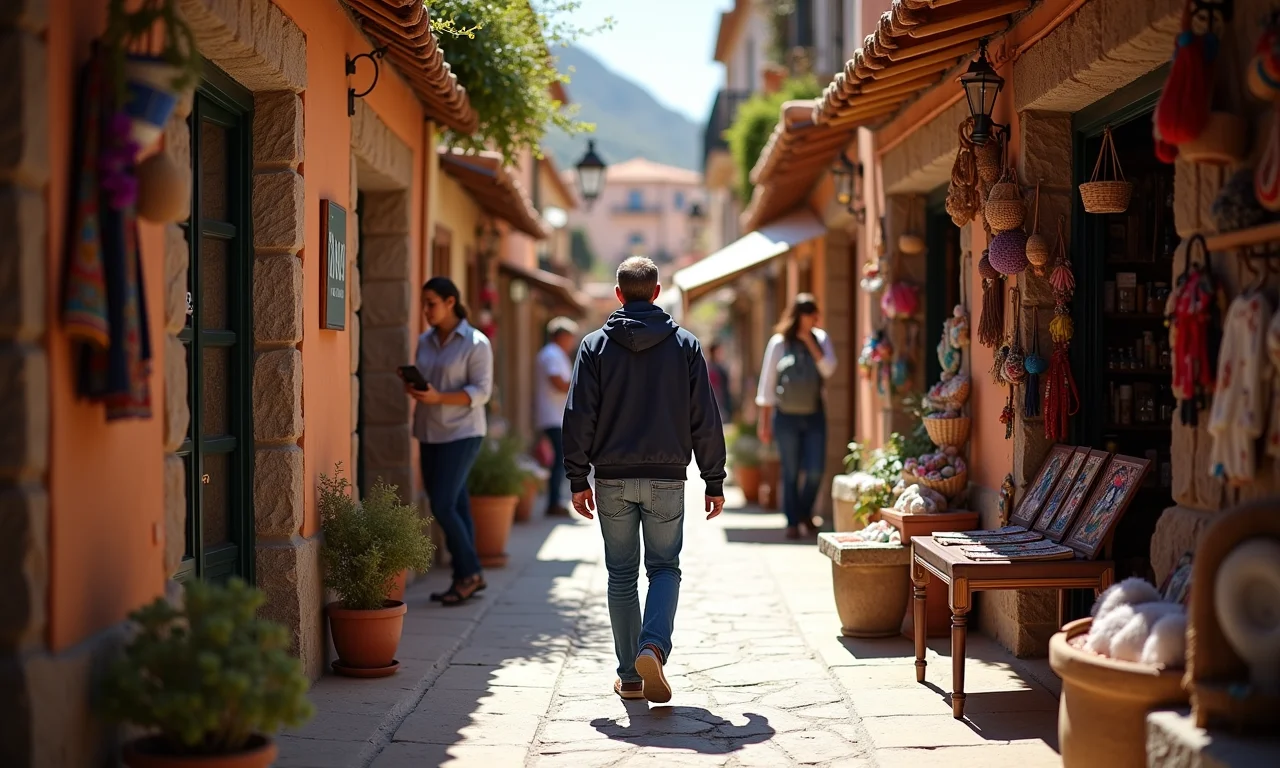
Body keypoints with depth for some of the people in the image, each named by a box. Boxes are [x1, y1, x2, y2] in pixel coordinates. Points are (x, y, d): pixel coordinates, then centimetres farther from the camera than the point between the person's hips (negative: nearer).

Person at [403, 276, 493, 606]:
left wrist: (438, 397, -24)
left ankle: (469, 572, 3)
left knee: (443, 505, -13)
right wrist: (413, 388, -5)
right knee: (455, 506, 8)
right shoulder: (425, 341, 11)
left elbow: (481, 391, -13)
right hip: (430, 433, 6)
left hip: (462, 433, -6)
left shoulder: (475, 343, -8)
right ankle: (467, 578, 14)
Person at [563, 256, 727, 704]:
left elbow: (578, 418, -2)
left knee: (621, 576, 10)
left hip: (612, 481, 1)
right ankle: (653, 647, -14)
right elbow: (705, 420, 1)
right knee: (665, 568, 11)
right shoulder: (685, 345, 1)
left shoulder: (595, 345, 1)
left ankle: (630, 676, 12)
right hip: (667, 479, 0)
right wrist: (715, 482, 6)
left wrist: (578, 480, 3)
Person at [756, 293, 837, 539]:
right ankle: (792, 522, 13)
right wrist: (765, 424, -1)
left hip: (814, 415, 2)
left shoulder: (821, 338, 4)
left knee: (816, 470, -2)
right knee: (791, 473, 3)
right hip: (786, 417, -2)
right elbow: (767, 385, 1)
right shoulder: (779, 343, -3)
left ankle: (805, 513, 23)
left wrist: (809, 341, -14)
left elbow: (828, 369, -11)